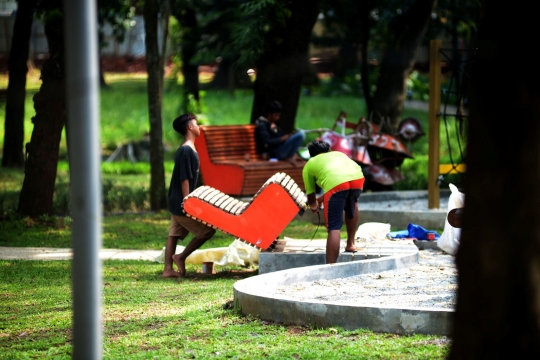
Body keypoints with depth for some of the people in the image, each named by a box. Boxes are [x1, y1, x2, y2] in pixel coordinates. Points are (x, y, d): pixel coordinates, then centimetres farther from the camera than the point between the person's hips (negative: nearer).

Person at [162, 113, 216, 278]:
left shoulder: (187, 150, 13)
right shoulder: (187, 151, -18)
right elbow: (184, 179, -21)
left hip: (177, 203, 10)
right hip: (182, 203, -10)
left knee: (174, 234, 9)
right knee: (207, 230, -4)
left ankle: (168, 269, 9)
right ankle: (181, 257, 1)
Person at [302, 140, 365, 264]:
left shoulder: (309, 165, 31)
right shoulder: (339, 153, 42)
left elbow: (311, 199, 36)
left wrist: (314, 207, 59)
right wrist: (322, 198, 64)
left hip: (335, 183, -4)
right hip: (358, 178, 4)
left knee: (334, 228, -4)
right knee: (352, 203, 37)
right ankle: (350, 243, 37)